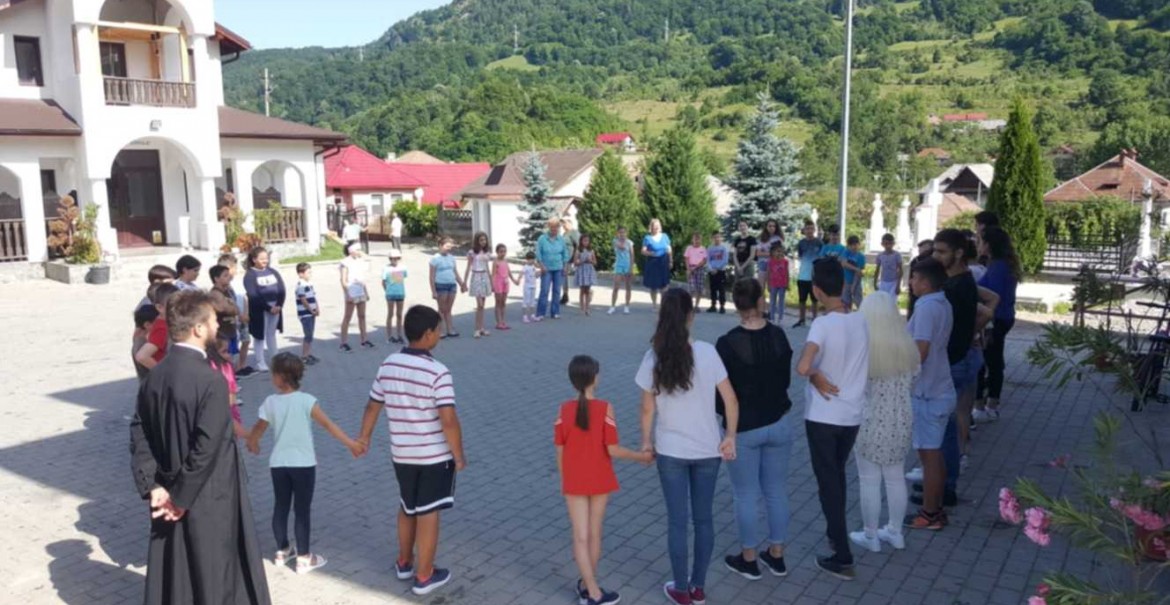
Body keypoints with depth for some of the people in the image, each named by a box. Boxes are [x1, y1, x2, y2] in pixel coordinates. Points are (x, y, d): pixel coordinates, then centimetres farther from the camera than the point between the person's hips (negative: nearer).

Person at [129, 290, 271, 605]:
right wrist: (181, 498, -14)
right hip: (208, 502, -7)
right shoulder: (211, 380, -22)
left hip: (168, 495, 7)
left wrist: (153, 487, -2)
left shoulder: (155, 376, 1)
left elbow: (139, 434, 1)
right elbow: (207, 448, -25)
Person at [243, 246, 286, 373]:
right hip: (260, 310, -5)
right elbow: (253, 296, -15)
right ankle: (260, 363, 7)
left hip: (275, 307, 5)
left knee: (272, 334, 14)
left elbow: (281, 289, 2)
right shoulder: (250, 275, -7)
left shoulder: (273, 272, 9)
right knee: (260, 336, 1)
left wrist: (279, 305, -12)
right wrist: (268, 308, -16)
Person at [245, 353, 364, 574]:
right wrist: (351, 443, -11)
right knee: (302, 510, 4)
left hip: (278, 463, 3)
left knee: (280, 507, 16)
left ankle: (282, 551, 31)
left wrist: (252, 443, 30)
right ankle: (304, 558, 11)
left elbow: (258, 429, 8)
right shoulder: (306, 400, -13)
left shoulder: (270, 402, -4)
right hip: (303, 464, -3)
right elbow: (328, 425, -16)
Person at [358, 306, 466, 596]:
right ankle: (424, 576, 21)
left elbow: (373, 406, 8)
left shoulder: (388, 365, -3)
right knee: (428, 514, 8)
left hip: (401, 453, 6)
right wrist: (459, 455, -11)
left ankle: (404, 563, 40)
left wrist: (364, 437, 24)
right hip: (435, 455, -5)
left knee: (407, 508, 24)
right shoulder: (437, 372, -21)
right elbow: (449, 421, -24)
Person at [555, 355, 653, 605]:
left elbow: (560, 451, -3)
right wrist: (641, 456, 0)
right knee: (594, 534, 15)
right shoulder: (605, 408, -15)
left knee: (580, 537, 6)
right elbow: (612, 450, -15)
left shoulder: (564, 409, -9)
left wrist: (563, 480, 11)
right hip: (599, 481, -1)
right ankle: (587, 585, 27)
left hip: (574, 482, 1)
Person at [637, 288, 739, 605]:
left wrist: (646, 440, 9)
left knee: (677, 520, 12)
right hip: (708, 449, 1)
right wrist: (730, 436, 2)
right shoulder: (707, 352, -12)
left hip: (670, 450, -1)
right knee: (704, 518, 16)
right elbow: (731, 400, -9)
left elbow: (647, 408, -5)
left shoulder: (653, 358, -11)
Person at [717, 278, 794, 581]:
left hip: (743, 429, -4)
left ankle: (749, 560, 23)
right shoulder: (778, 335, -7)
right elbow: (785, 379, 6)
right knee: (777, 491, 17)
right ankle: (776, 556, 29)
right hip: (779, 423, 4)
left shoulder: (727, 344, -20)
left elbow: (721, 393, -13)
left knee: (746, 496, 10)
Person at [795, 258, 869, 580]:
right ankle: (835, 534, 41)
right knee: (837, 476, 25)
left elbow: (802, 367, -33)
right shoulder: (862, 321, -2)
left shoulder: (823, 323, -21)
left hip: (822, 417, -6)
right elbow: (863, 364, 10)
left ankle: (843, 559, 10)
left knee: (827, 482, 5)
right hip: (853, 415, 6)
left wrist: (815, 376, -15)